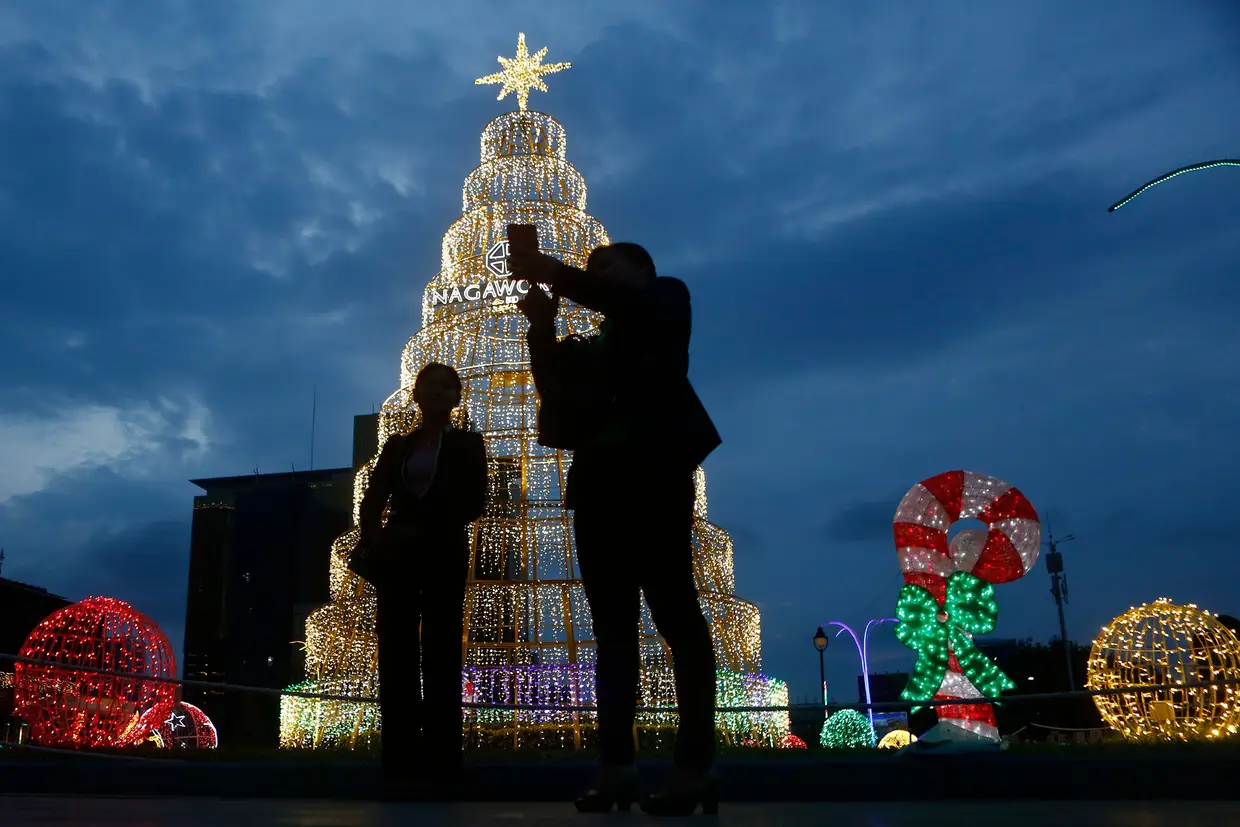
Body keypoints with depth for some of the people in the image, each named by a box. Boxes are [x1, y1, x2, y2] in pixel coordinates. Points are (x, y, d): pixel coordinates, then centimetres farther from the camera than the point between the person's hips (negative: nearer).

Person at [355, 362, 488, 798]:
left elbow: (473, 502, -1)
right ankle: (401, 764, -5)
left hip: (443, 555, -3)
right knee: (396, 653, -5)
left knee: (439, 654, -7)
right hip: (398, 557, 3)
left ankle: (440, 763, -9)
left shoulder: (467, 444, 10)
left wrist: (421, 530, -12)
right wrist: (372, 538, -12)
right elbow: (372, 501, 10)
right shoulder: (396, 446, 17)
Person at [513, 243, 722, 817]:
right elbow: (559, 395, 10)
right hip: (599, 486, 6)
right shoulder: (595, 345, 26)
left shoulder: (666, 301, 13)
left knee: (674, 615, -9)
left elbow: (629, 305, -11)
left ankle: (696, 766, -11)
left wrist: (556, 273, -11)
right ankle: (616, 766, -1)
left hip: (653, 476, -6)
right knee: (612, 627, 0)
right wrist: (544, 328, -1)